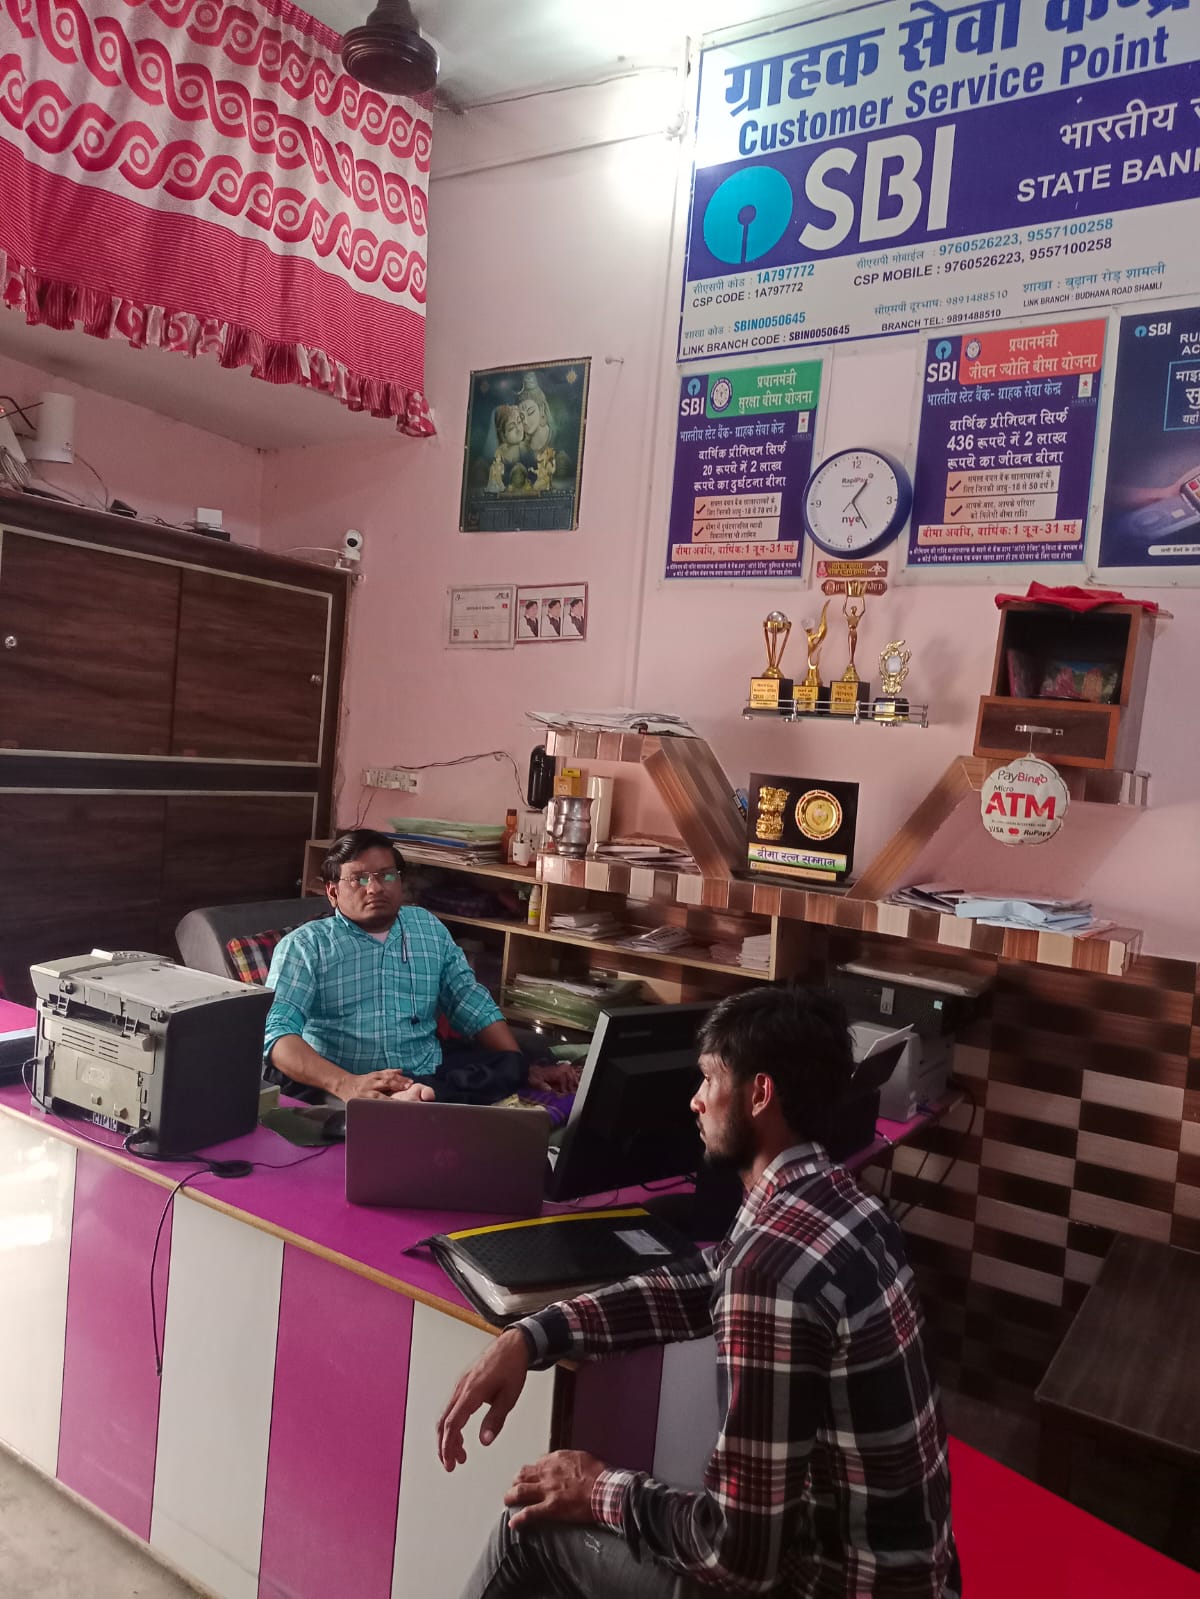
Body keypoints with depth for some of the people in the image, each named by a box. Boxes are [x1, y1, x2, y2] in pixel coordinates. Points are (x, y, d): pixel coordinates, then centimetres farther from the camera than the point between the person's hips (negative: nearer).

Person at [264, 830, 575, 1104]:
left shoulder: (430, 929, 17)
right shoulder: (304, 945, 1)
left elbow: (474, 1007, 19)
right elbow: (276, 1032, -13)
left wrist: (526, 1068, 5)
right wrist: (345, 1084, -31)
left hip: (428, 1079, 5)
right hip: (335, 1091, -4)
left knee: (508, 1067, -23)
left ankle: (423, 1097, -44)